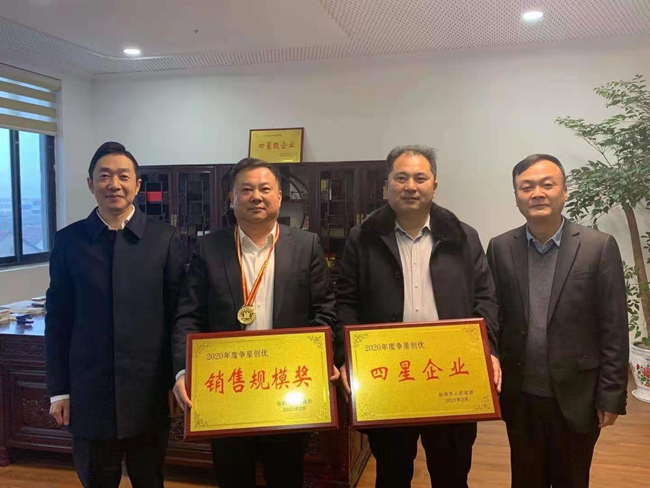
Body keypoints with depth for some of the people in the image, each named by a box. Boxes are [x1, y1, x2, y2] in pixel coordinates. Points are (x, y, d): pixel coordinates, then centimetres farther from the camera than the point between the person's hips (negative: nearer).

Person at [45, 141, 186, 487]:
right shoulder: (68, 240, 0)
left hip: (149, 392, -1)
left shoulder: (165, 238, -4)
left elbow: (178, 314, -1)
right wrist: (58, 390, 2)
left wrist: (178, 381, 0)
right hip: (88, 392, 1)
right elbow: (57, 320, 3)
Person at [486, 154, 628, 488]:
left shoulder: (599, 247, -8)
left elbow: (613, 330, -7)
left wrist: (611, 396, -8)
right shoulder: (500, 248, -1)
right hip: (519, 397, 2)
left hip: (576, 397, -1)